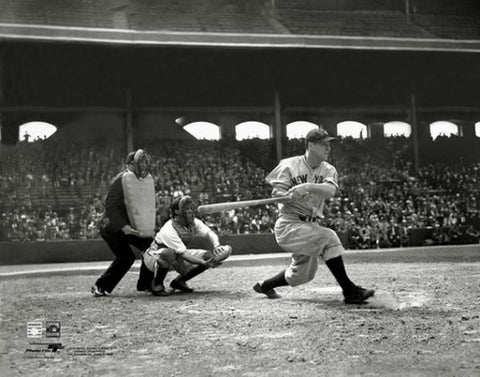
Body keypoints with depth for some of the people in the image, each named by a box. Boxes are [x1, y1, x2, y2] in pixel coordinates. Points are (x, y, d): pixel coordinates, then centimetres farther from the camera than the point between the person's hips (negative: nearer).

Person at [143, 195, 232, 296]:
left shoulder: (194, 222, -9)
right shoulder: (168, 231, -31)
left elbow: (209, 233, -14)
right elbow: (184, 255, -36)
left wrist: (216, 245, -37)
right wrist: (204, 263, -45)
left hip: (178, 258, 7)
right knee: (168, 253, -44)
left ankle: (180, 281, 4)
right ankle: (157, 284, -16)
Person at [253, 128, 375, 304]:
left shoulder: (328, 170, 4)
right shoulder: (290, 165, -5)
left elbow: (330, 190, -18)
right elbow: (276, 193, -9)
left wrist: (308, 187, -36)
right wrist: (291, 195, -31)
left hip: (312, 226, 6)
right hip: (289, 224, -6)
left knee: (302, 275, 14)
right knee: (328, 237, -27)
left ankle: (264, 285, 39)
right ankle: (349, 291, -24)